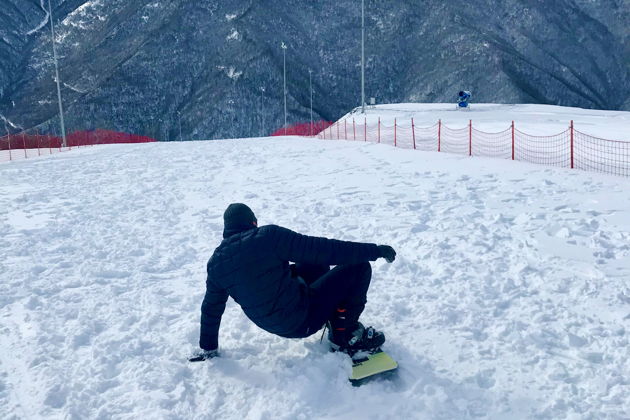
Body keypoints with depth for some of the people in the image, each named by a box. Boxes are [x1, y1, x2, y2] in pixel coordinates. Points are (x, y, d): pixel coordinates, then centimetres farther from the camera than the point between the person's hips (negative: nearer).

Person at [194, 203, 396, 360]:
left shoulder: (215, 263, 0)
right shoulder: (268, 236, -18)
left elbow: (211, 309, 11)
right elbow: (323, 249, -20)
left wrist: (209, 348, 27)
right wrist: (375, 250, -13)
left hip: (271, 324, 7)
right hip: (302, 322, -7)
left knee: (315, 263, 24)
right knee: (359, 268, -2)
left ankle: (334, 319, 30)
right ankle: (345, 335, 4)